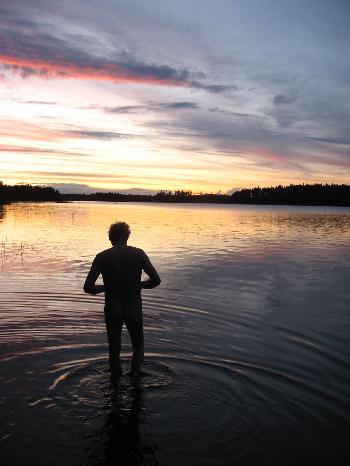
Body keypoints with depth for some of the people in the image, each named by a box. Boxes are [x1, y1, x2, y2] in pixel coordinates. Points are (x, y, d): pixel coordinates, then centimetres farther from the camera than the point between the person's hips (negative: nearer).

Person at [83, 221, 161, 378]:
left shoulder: (102, 257, -7)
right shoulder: (138, 254, -7)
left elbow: (88, 287, -12)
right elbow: (156, 280, -10)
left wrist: (105, 287, 7)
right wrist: (138, 285, 7)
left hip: (112, 310, 1)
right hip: (134, 309, 0)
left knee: (114, 350, 17)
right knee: (138, 346, 21)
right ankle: (134, 377, 4)